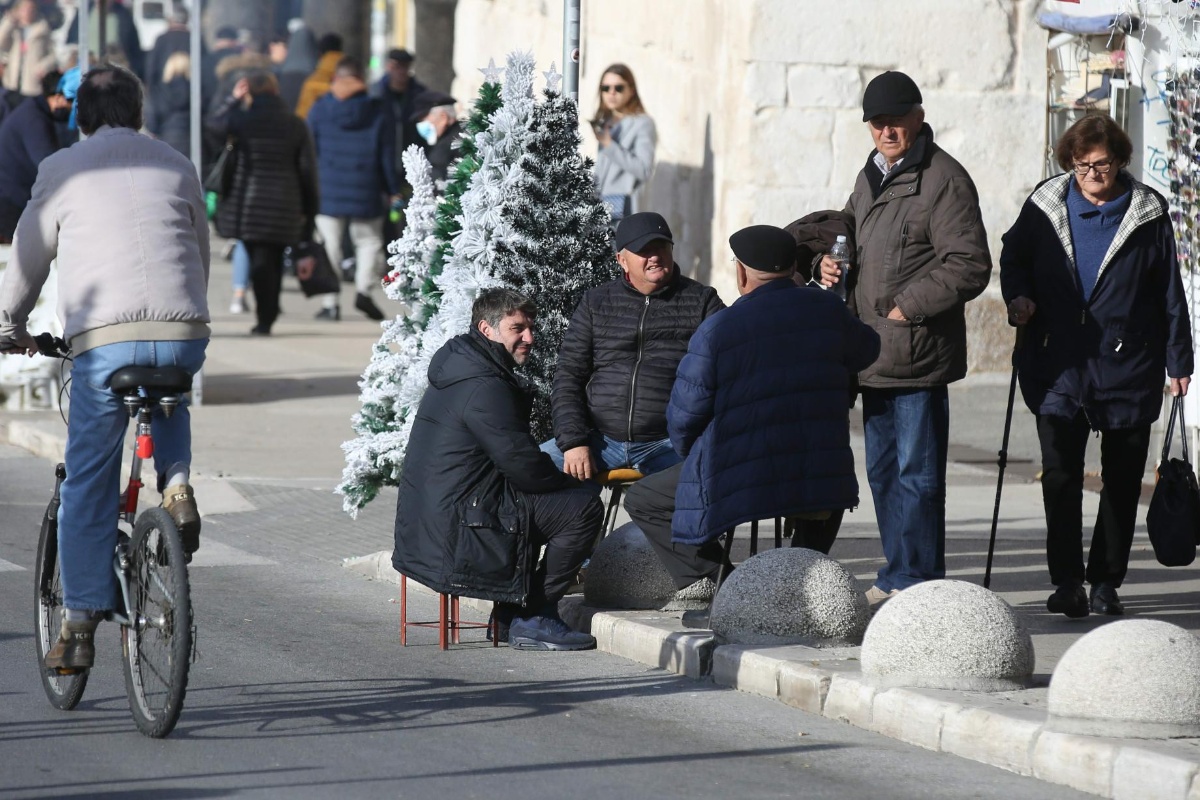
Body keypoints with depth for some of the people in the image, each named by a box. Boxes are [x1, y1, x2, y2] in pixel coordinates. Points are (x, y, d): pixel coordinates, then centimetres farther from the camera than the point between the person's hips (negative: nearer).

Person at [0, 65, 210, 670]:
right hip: (183, 333, 3)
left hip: (103, 336, -2)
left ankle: (80, 626, 6)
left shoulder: (63, 170, 8)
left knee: (88, 484, 7)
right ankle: (176, 486, 8)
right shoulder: (176, 166, 17)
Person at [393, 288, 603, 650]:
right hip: (456, 528, -11)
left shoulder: (458, 370, 17)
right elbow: (522, 464, -18)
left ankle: (511, 616, 28)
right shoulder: (483, 386, -17)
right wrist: (572, 483, 0)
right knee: (583, 507, -10)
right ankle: (534, 618, -5)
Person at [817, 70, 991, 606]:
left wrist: (907, 306, -17)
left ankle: (917, 579, 0)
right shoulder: (870, 178, 17)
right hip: (875, 355, 9)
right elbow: (852, 237, 32)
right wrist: (831, 265, 9)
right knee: (882, 471, 15)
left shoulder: (943, 180, -10)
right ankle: (897, 576, 24)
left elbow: (969, 266, -15)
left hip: (919, 354, -9)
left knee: (916, 474, -5)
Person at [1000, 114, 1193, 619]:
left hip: (1127, 366, 0)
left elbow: (1169, 292, 6)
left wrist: (1178, 360, 4)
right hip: (1059, 364, 0)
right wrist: (1018, 297, -1)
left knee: (1122, 478, 6)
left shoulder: (1147, 213, 2)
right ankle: (1066, 582, -3)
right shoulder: (1045, 206, 5)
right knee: (1060, 472, -7)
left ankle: (1106, 581, 15)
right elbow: (1013, 257, 19)